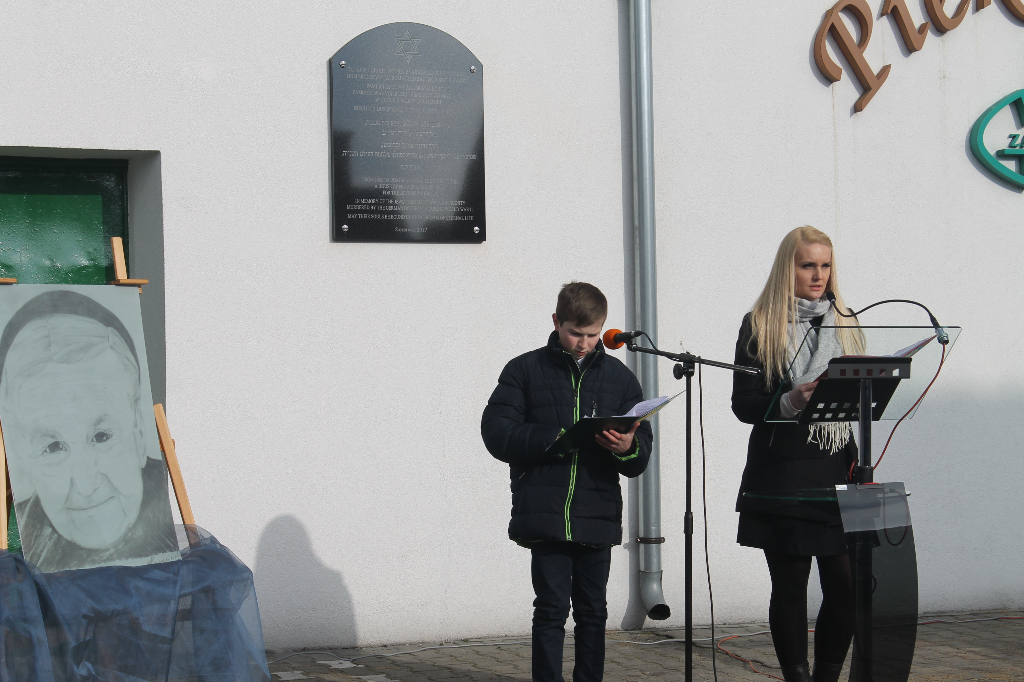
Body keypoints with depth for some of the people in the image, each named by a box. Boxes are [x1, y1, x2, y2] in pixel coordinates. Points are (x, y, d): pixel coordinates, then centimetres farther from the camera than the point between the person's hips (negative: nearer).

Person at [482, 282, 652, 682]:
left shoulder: (619, 377, 13)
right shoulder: (525, 370, 6)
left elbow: (642, 455, 10)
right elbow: (496, 433, -4)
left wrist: (628, 448, -15)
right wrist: (553, 439, -16)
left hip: (598, 516, 3)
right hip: (545, 514, -3)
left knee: (592, 611, 9)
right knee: (552, 608, -6)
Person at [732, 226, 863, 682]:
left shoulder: (843, 326, 15)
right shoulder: (760, 326, 2)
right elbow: (743, 404, -3)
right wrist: (791, 401, -22)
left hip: (835, 473, 3)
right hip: (782, 475, -3)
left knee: (847, 585, -5)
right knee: (790, 585, 0)